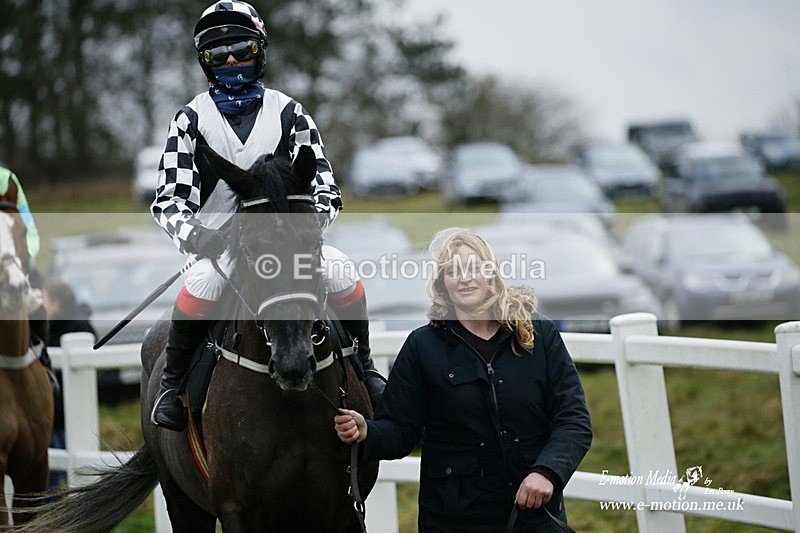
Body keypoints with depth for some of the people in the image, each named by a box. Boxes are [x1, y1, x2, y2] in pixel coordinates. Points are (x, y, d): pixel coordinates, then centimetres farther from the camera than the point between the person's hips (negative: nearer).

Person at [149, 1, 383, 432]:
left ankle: (364, 369, 0)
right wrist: (190, 233, -23)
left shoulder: (287, 113, 10)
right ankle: (172, 385, -16)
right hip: (217, 243, -1)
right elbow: (169, 198, 0)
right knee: (202, 283, -35)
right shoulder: (192, 119, 8)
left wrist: (313, 216, -19)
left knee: (342, 273, -24)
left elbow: (325, 185, 6)